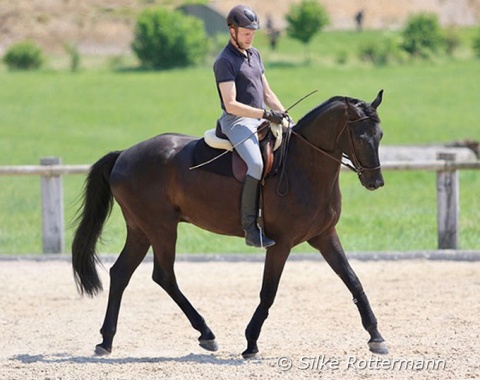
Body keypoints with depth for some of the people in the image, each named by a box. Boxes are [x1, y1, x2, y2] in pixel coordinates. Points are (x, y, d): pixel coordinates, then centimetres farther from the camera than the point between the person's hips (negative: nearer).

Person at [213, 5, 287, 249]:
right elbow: (231, 104, -18)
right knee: (257, 165, -31)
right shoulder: (225, 62, -11)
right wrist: (266, 114, -22)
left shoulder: (254, 54, 16)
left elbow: (266, 93, 20)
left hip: (260, 118, 9)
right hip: (237, 121, -9)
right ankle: (250, 228, -29)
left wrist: (285, 117, 6)